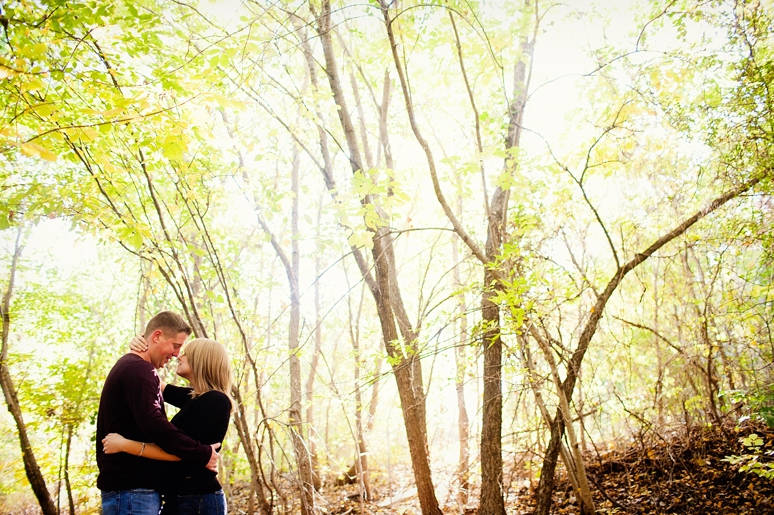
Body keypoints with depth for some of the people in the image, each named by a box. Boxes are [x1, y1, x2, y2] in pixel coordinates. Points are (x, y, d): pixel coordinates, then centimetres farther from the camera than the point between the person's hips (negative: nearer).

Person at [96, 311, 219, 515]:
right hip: (131, 489, -11)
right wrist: (202, 454, -22)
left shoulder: (128, 367, 19)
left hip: (125, 483, 11)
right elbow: (154, 425, -25)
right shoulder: (138, 370, -15)